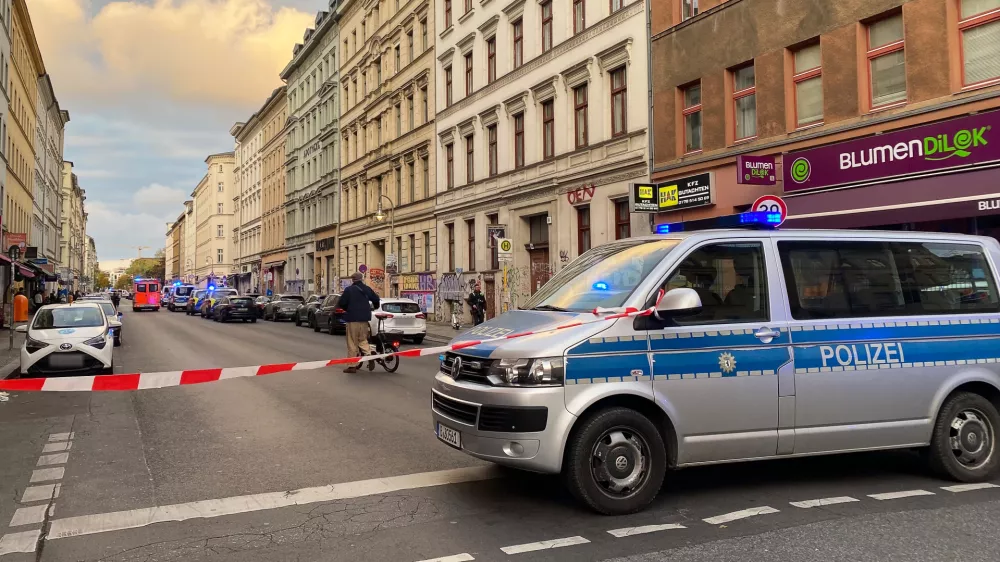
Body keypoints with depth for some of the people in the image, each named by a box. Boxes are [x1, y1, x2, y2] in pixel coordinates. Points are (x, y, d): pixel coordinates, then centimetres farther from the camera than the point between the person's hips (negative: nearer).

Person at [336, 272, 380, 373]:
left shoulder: (349, 289, -8)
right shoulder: (367, 289, 7)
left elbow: (341, 303, -10)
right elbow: (376, 299, 15)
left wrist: (346, 309, 11)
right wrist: (374, 307, 37)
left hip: (353, 318, -5)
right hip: (364, 318, 5)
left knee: (352, 343, 1)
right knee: (363, 340, 17)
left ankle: (352, 366, 2)